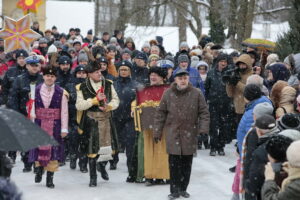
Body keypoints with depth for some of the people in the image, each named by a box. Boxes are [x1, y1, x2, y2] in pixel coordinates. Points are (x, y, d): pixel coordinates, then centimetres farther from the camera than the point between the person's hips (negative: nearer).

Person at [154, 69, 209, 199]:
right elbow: (160, 114, 6)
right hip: (173, 134, 0)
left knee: (187, 163, 7)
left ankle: (183, 189, 19)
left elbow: (204, 112, 2)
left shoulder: (196, 94, 0)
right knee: (174, 163, -2)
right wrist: (157, 131, 4)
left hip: (190, 134, 0)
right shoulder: (168, 94, 1)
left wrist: (203, 128, -11)